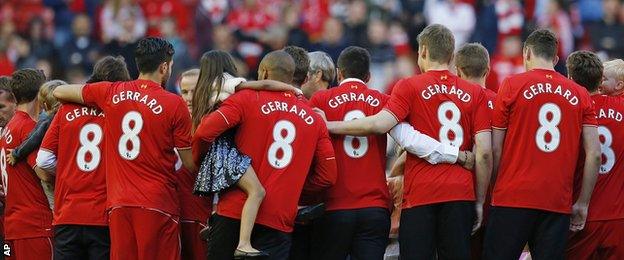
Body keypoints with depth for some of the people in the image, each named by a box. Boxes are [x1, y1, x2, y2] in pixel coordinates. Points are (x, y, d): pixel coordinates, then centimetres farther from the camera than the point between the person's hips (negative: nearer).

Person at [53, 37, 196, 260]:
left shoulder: (110, 93, 6)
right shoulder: (175, 104, -4)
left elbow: (59, 92, 21)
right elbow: (190, 164, -1)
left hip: (119, 204, 3)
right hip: (157, 206, -3)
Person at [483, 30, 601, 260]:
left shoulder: (512, 85, 2)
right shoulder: (580, 95, 8)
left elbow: (495, 150, 1)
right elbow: (595, 155, 4)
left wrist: (490, 189, 10)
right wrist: (582, 204, 10)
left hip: (512, 198, -2)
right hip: (559, 204, 2)